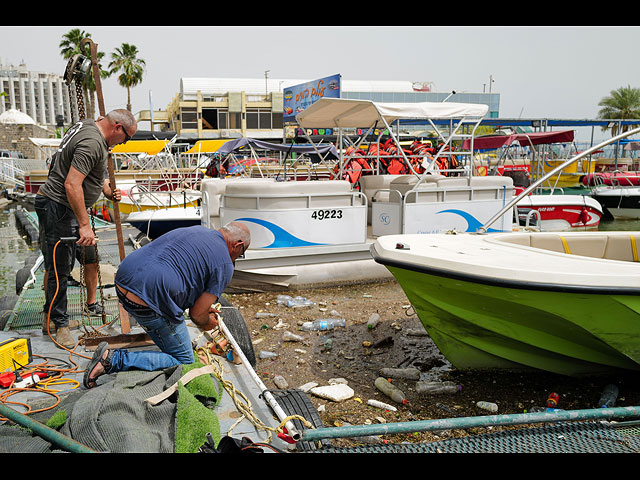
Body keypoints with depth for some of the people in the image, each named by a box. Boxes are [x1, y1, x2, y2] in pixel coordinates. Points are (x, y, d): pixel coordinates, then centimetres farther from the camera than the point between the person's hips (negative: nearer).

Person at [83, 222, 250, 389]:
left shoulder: (196, 230, 21)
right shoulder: (224, 265, -1)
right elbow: (197, 315, -1)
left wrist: (203, 306, 39)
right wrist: (206, 324, 22)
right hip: (148, 303, -9)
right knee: (183, 362, 5)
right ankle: (115, 359, -6)